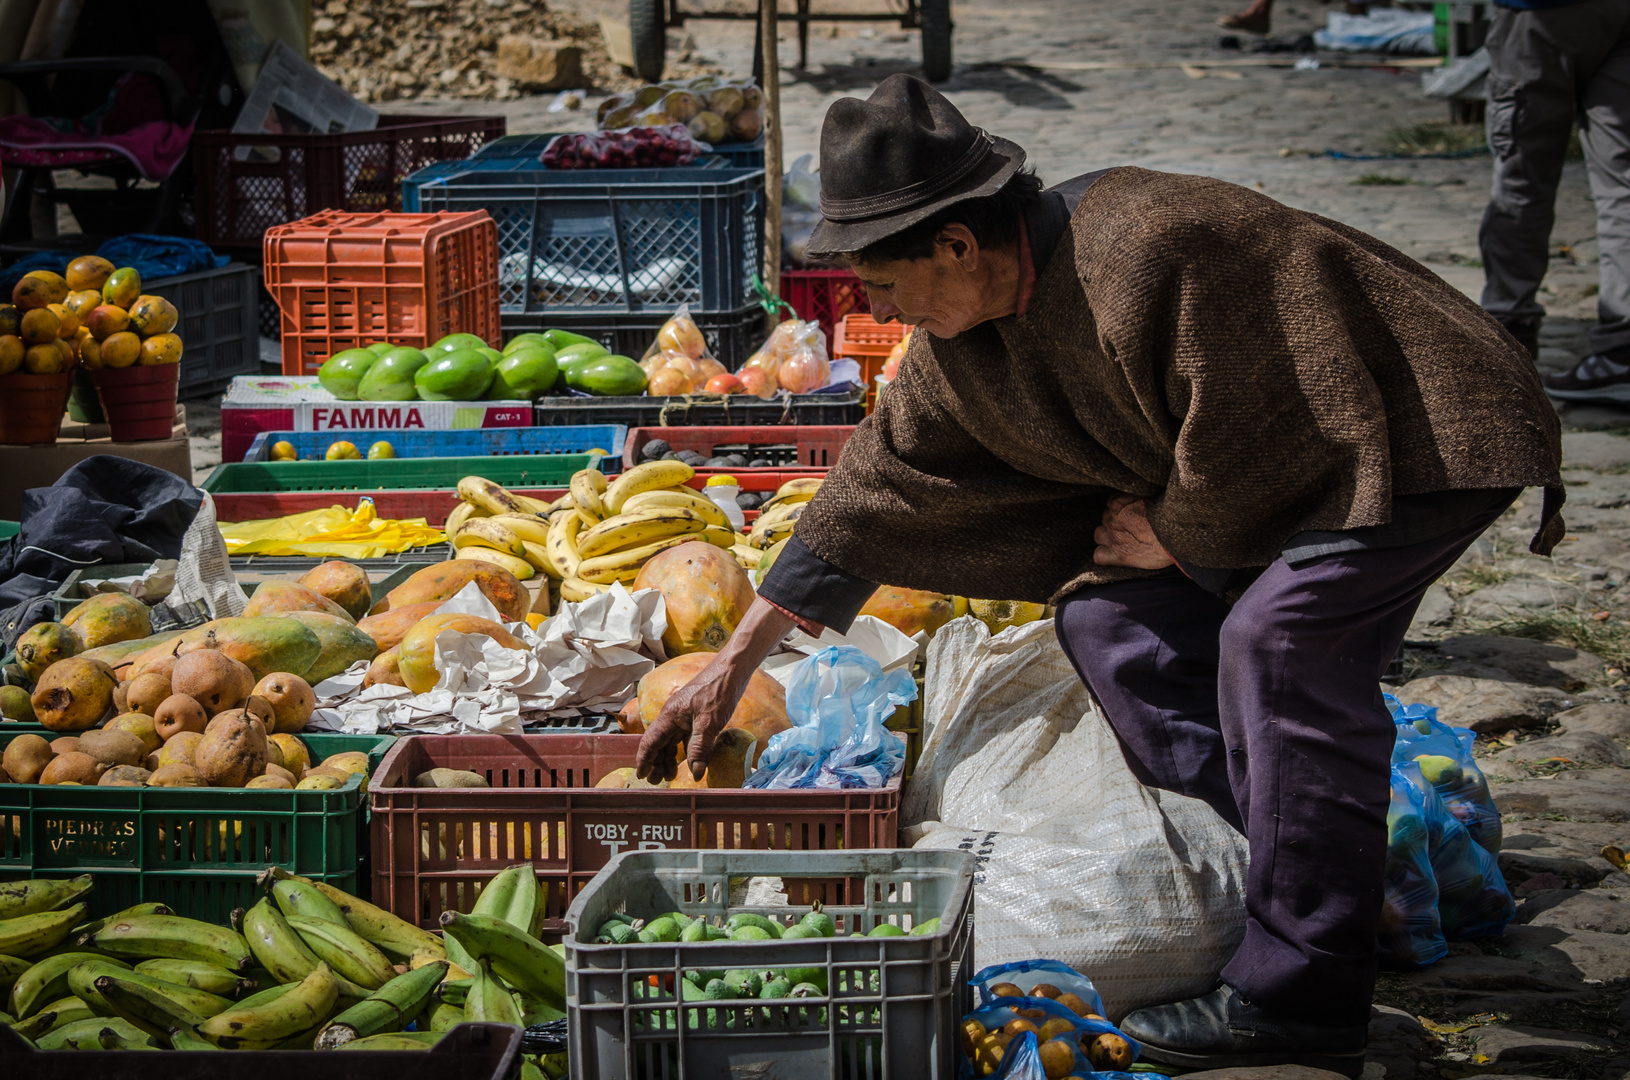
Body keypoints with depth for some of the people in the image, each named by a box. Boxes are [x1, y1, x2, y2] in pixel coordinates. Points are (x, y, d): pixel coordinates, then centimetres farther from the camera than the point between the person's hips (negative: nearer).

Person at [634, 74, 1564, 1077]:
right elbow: (880, 483, 5)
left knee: (1280, 640, -27)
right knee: (1108, 618, 0)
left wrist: (1175, 537, -7)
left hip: (1422, 434, -10)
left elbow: (1245, 445, -27)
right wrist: (735, 663, 6)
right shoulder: (958, 334, -2)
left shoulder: (1147, 262, -33)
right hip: (1288, 457, 10)